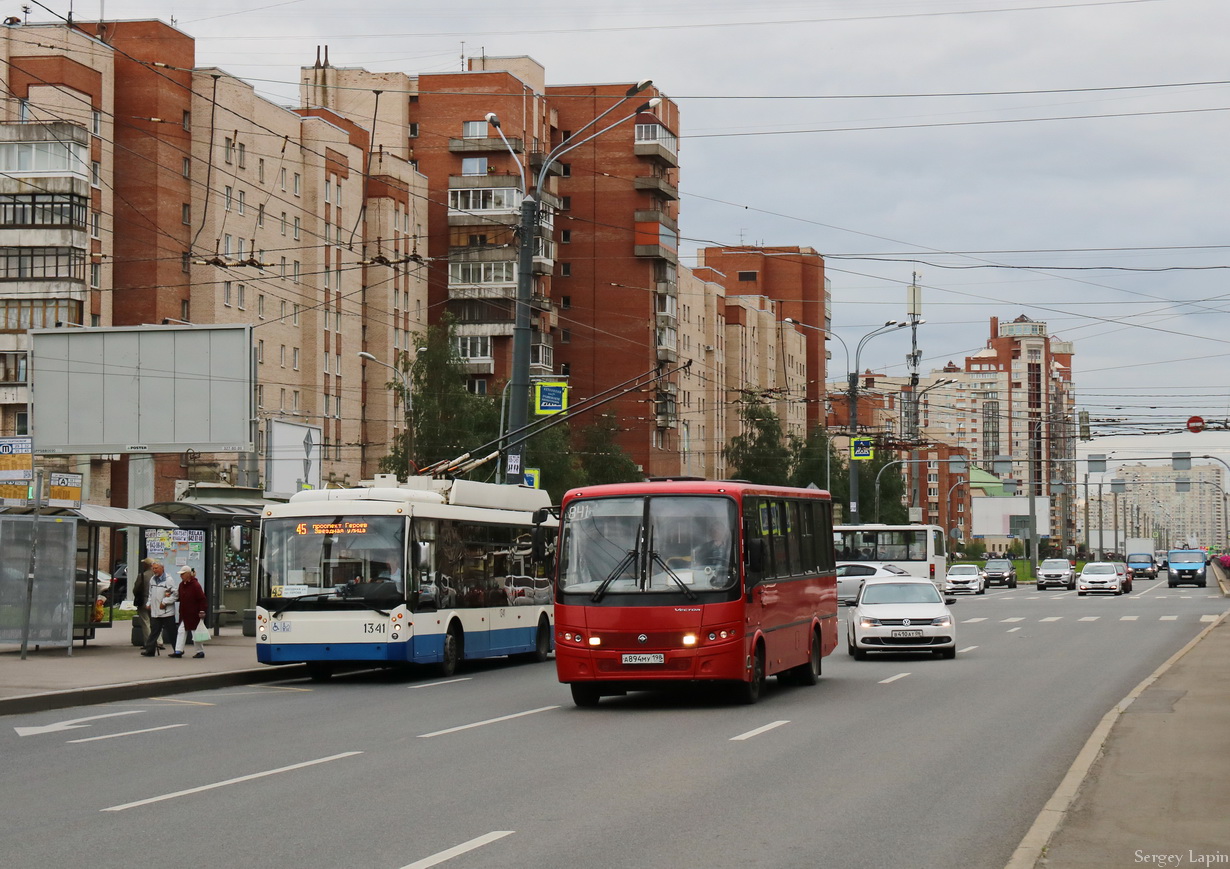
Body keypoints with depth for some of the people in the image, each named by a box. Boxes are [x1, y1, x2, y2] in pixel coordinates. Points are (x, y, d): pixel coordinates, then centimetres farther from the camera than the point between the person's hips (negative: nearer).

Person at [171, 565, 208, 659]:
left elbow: (202, 599, -15)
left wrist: (202, 611, -18)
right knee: (181, 631, 2)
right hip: (184, 614, 7)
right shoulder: (181, 584, 8)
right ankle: (178, 651, 2)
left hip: (194, 614, -7)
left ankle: (200, 651, 12)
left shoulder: (195, 585, -15)